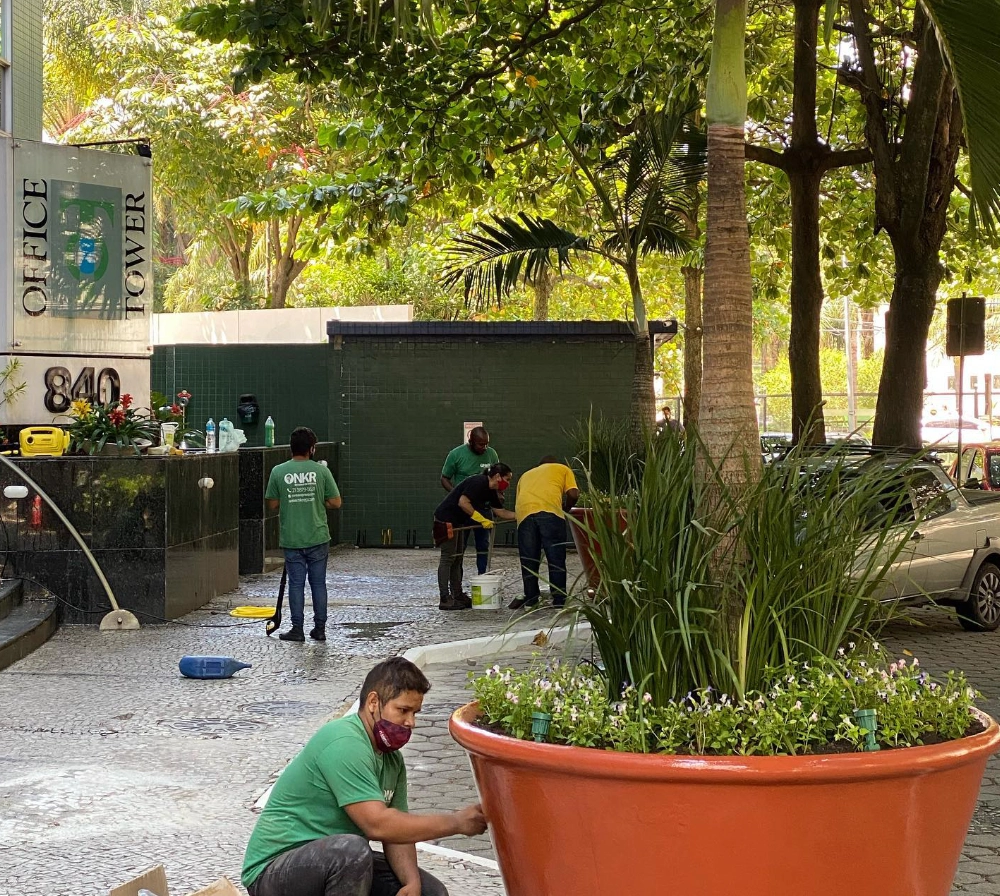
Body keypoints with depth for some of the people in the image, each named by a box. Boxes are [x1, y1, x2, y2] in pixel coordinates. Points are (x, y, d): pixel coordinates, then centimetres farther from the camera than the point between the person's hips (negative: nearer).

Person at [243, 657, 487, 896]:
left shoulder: (392, 759, 7)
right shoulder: (344, 743, -23)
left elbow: (396, 832, 3)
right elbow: (378, 825, -30)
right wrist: (456, 822, -23)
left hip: (339, 864, 9)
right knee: (351, 850, -37)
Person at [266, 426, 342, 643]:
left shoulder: (278, 472, -6)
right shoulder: (321, 471, -6)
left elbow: (272, 505, -1)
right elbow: (335, 502, -4)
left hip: (291, 539, 0)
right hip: (318, 538, 0)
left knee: (296, 584, 6)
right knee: (318, 583, 10)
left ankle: (297, 629, 7)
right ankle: (320, 629, 13)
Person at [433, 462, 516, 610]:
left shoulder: (491, 491, 11)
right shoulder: (478, 482, -18)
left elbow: (500, 512, 15)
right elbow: (463, 502, -25)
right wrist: (482, 520, -21)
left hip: (457, 522, 10)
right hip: (446, 519, -10)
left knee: (457, 559, 12)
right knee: (448, 558, -10)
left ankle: (458, 596, 18)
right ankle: (445, 599, -10)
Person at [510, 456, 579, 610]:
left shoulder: (526, 475, 37)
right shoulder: (562, 469, 28)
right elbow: (573, 494, 11)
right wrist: (565, 509, 28)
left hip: (524, 512, 3)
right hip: (550, 510, -3)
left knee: (528, 559, 12)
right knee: (556, 557, 4)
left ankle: (531, 599, 14)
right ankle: (559, 600, 4)